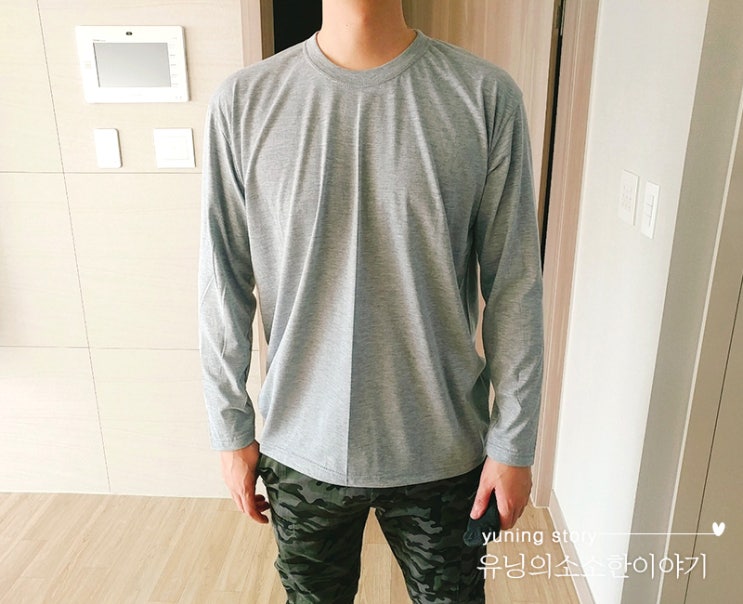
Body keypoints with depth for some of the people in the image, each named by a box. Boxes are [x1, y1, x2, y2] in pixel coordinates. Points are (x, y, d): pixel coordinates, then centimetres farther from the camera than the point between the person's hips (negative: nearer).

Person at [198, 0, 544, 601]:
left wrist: (513, 443, -4)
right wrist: (232, 429, 2)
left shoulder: (487, 96, -10)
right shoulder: (243, 102, -7)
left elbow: (514, 287, -7)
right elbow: (225, 285, -2)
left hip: (442, 450, 0)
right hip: (302, 447, 1)